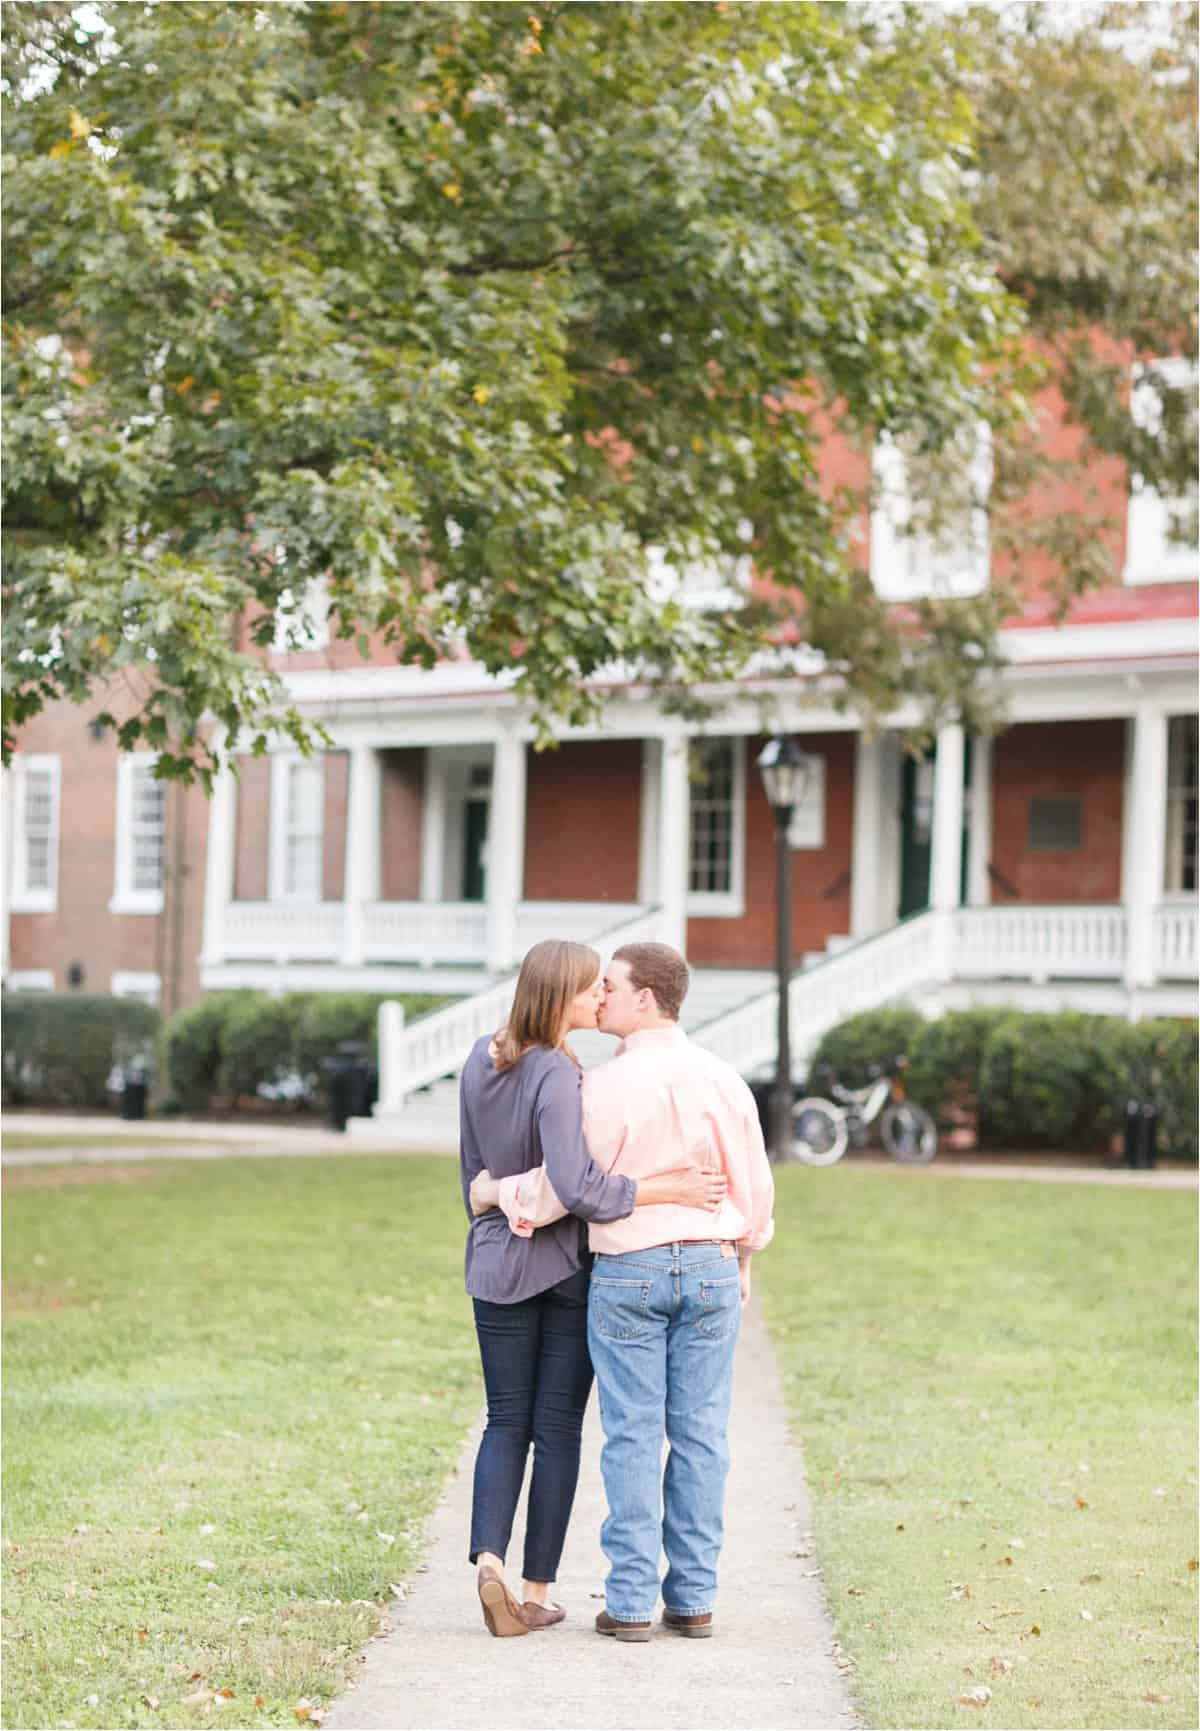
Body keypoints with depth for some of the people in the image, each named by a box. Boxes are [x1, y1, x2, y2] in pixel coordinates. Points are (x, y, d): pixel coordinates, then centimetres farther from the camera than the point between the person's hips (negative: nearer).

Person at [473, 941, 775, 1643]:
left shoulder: (607, 1085, -11)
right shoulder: (723, 1081, 2)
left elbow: (562, 1185, -10)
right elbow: (755, 1187, 7)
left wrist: (499, 1192, 8)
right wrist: (744, 1261, 21)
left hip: (627, 1273, -3)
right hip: (710, 1268, 3)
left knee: (633, 1437, 1)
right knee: (700, 1434, 6)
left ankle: (631, 1602, 0)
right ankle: (694, 1597, 8)